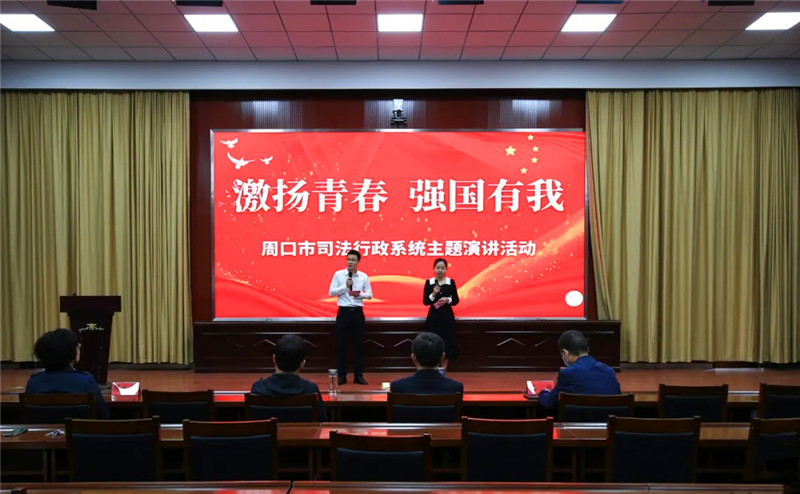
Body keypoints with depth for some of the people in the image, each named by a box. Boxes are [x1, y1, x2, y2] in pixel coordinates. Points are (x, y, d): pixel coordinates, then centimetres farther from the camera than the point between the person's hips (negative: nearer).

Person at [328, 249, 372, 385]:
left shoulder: (364, 276, 4)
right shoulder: (338, 274, -1)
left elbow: (370, 295, 6)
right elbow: (331, 292, -5)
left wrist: (360, 294, -14)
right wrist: (345, 286, -14)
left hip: (357, 312, 2)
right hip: (343, 312, -1)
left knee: (358, 344, 6)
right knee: (341, 344, 2)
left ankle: (358, 375, 14)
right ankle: (342, 375, 11)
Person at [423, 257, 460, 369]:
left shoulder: (451, 282, 1)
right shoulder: (429, 282, -2)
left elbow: (456, 300, 5)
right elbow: (425, 301, -3)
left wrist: (448, 300, -14)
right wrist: (433, 294, -19)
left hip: (447, 316, 1)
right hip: (433, 316, -1)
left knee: (447, 343, 1)